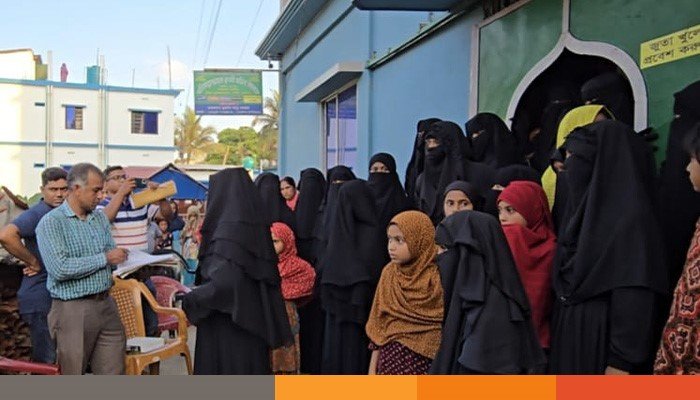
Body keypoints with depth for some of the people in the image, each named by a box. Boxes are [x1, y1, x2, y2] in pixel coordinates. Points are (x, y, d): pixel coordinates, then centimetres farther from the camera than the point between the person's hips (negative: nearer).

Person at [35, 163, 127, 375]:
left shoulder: (100, 218, 13)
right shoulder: (51, 222, -8)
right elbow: (59, 269, -19)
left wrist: (123, 259, -7)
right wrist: (104, 258, -15)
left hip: (106, 305, 6)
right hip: (73, 310, -6)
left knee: (114, 372, 7)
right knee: (72, 373, 7)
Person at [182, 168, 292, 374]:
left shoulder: (228, 232, -18)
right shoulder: (255, 227, 6)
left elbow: (224, 283, -27)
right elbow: (269, 280, 11)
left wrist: (189, 301, -14)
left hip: (227, 330, -8)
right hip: (250, 324, 8)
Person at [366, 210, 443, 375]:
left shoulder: (437, 278, -11)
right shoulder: (389, 274, 3)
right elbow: (377, 326, 8)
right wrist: (373, 368, 8)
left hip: (423, 362, -4)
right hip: (390, 360, 4)